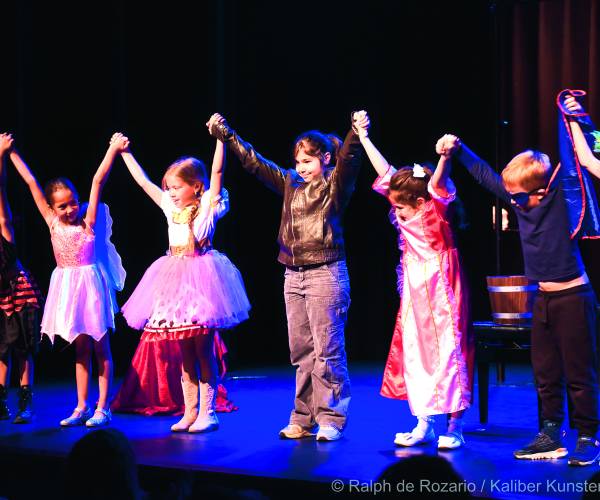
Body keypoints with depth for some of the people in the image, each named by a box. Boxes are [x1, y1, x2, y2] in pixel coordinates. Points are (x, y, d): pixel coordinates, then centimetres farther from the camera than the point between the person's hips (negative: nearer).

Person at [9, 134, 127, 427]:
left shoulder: (88, 221, -8)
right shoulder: (53, 223, 2)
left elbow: (98, 180, -14)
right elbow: (31, 183, 5)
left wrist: (113, 150, -19)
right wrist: (11, 153, 8)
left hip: (91, 285, -4)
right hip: (68, 287, 5)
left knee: (100, 347, 2)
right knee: (80, 348, 10)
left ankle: (102, 408, 4)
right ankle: (81, 407, 14)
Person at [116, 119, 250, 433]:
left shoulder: (208, 205, -3)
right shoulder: (171, 207, 11)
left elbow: (217, 171, -14)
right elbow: (143, 181, 18)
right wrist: (124, 152, 21)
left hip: (200, 277, -6)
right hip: (175, 278, 6)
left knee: (203, 350, -2)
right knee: (184, 352, 8)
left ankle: (207, 412, 4)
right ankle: (190, 412, 14)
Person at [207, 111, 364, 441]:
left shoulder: (335, 183, -2)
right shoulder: (291, 183, 14)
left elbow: (348, 159, -21)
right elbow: (254, 162, 15)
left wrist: (356, 135, -39)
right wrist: (226, 135, 12)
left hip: (325, 273, -6)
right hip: (294, 275, 6)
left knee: (328, 350, -4)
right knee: (301, 351, 9)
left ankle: (331, 419, 1)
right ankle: (303, 418, 15)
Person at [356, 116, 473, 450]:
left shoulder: (437, 211, -10)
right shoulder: (407, 213, 7)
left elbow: (439, 182, -31)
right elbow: (386, 172, 10)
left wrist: (445, 157, -50)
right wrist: (364, 138, 13)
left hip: (441, 297, -8)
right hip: (415, 297, 8)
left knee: (448, 355, -3)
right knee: (415, 356, 8)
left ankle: (455, 428, 3)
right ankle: (424, 425, 16)